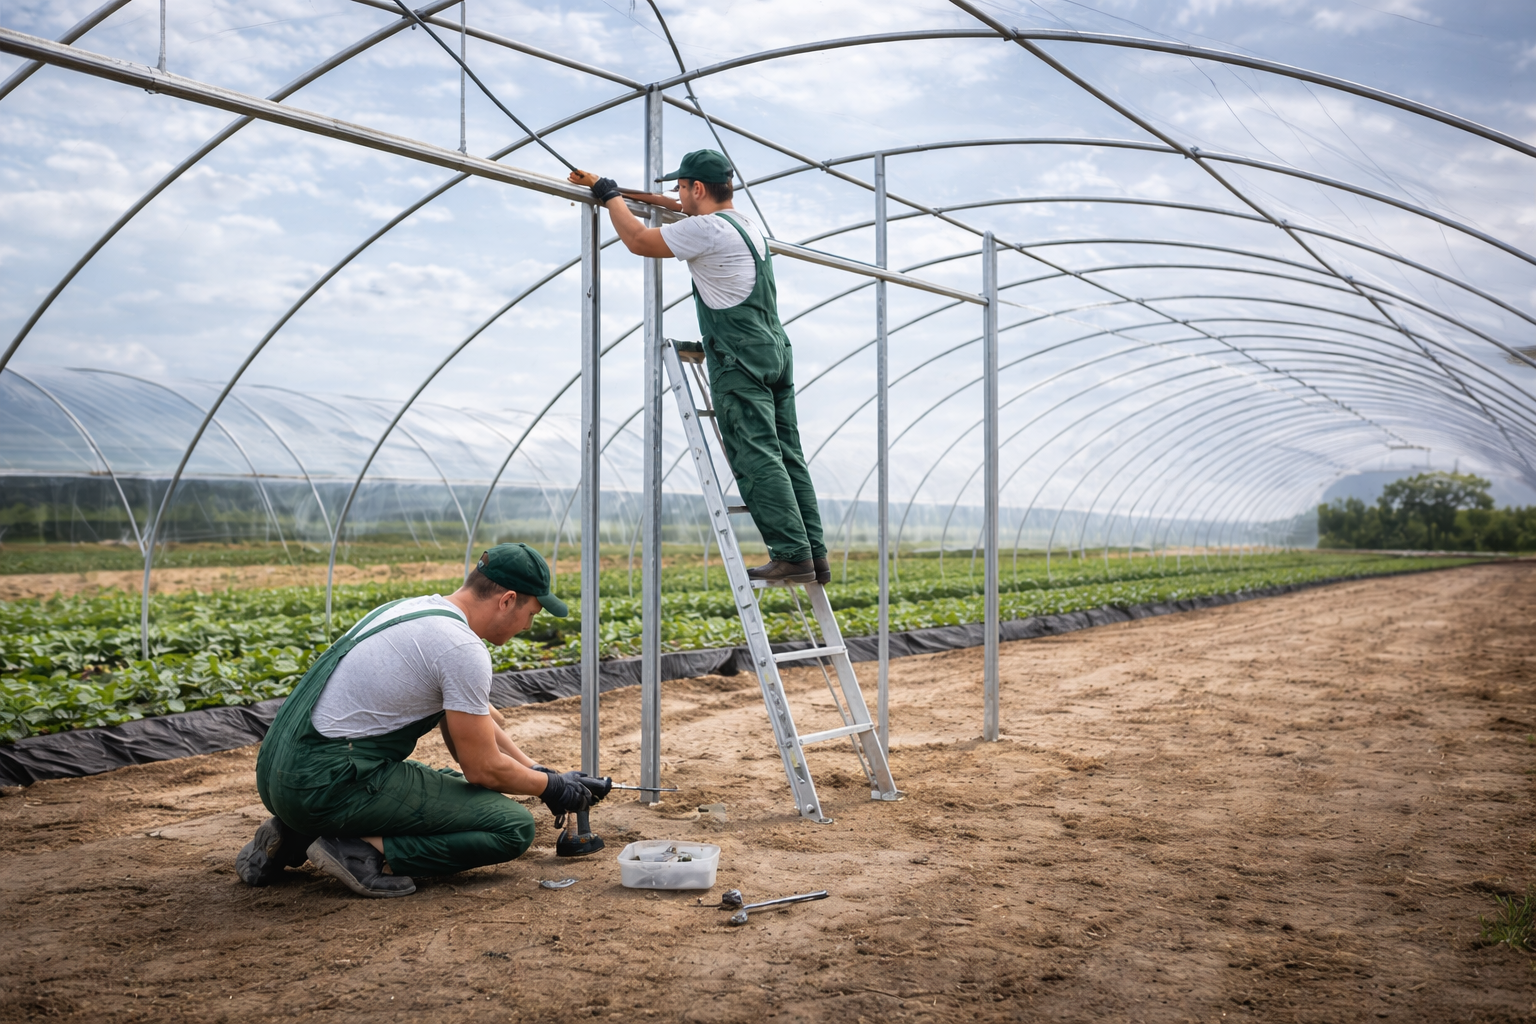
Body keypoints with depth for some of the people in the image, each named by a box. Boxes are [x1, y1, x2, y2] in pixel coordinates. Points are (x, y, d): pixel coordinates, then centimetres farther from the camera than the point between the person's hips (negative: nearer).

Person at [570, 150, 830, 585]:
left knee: (757, 460, -10)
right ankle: (815, 557, 6)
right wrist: (641, 197, 42)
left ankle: (792, 556, -14)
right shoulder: (745, 222, 19)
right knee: (786, 456, 7)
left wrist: (609, 194, 12)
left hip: (740, 361, -9)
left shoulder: (706, 230, -10)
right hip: (776, 353, 9)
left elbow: (638, 240, -3)